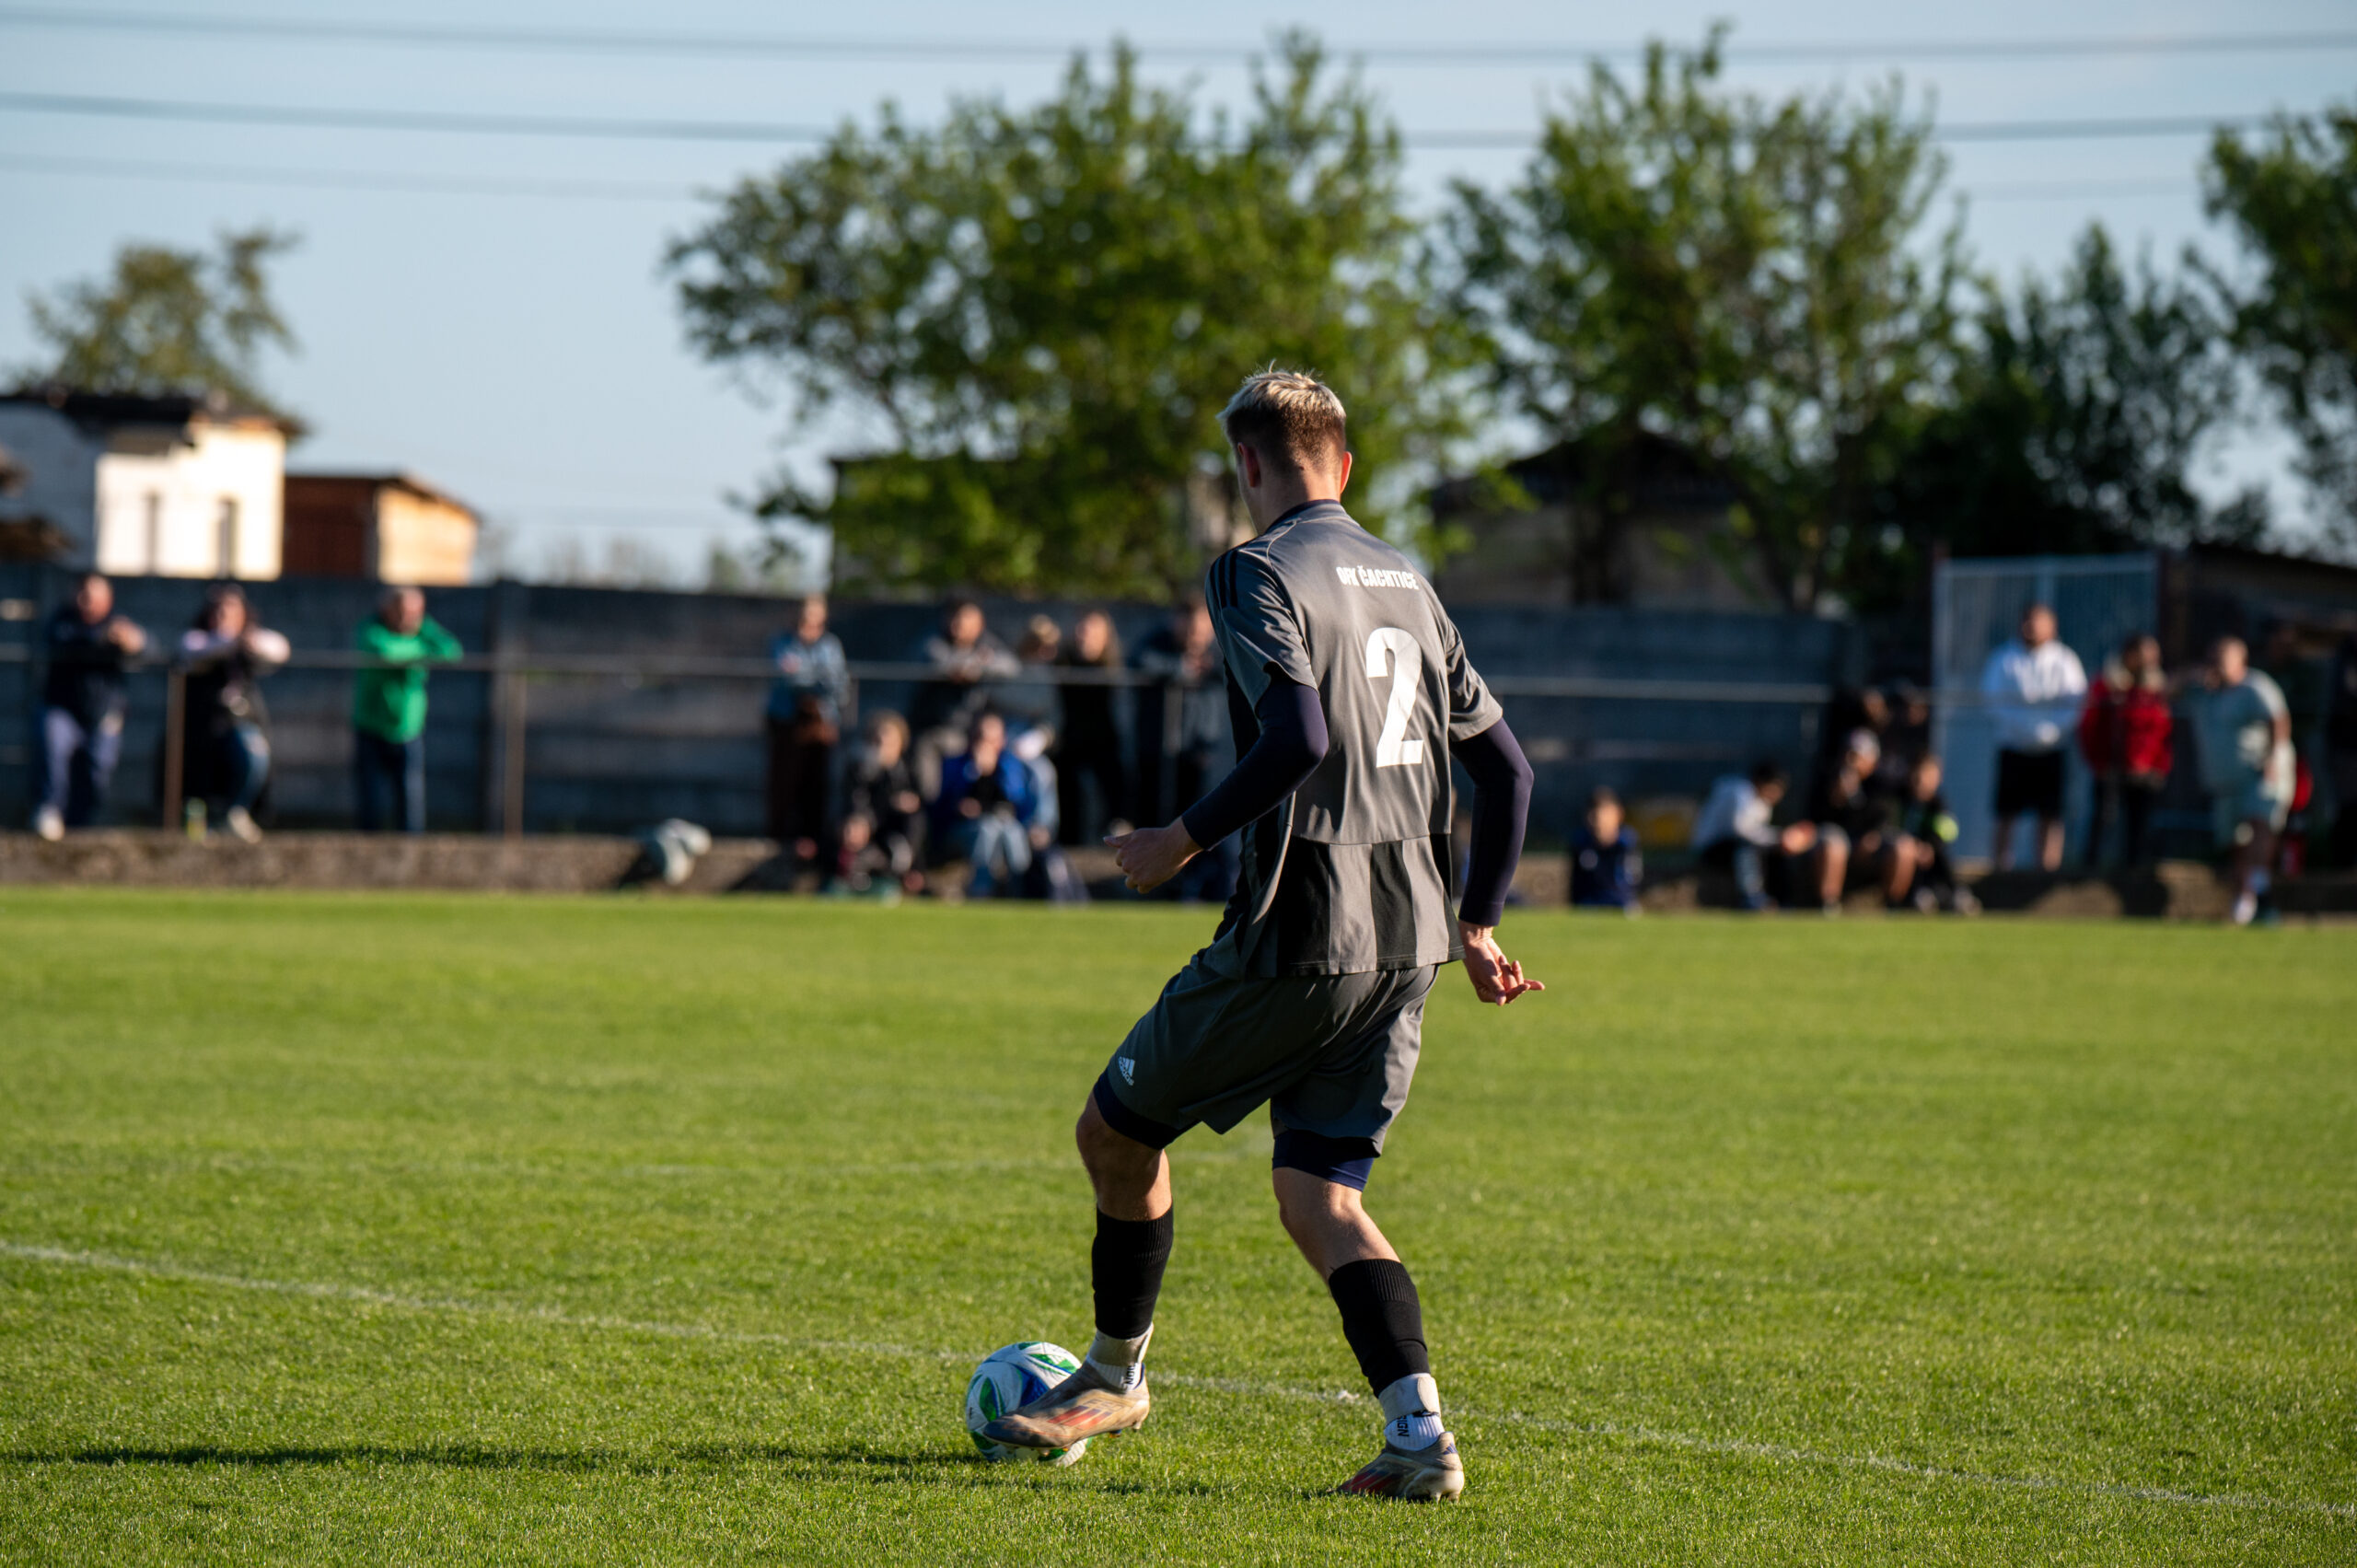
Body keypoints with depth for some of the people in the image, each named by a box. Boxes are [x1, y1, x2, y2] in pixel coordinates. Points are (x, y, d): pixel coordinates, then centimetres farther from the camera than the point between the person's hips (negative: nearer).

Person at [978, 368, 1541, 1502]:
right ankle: (1419, 1437, -12)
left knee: (1117, 1130, 14)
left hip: (1300, 930, -7)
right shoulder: (1407, 583, 17)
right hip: (1409, 940, 7)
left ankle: (1114, 1377, 29)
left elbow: (1299, 737, -23)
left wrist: (1184, 840, -12)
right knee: (1318, 1195, 6)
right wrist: (1476, 926, 24)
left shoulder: (1260, 574, -7)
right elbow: (1504, 766, 18)